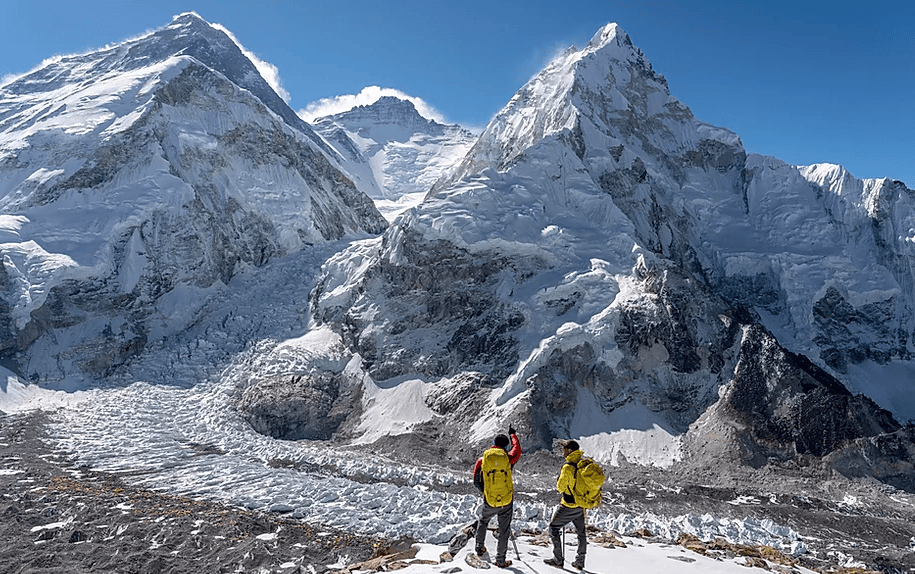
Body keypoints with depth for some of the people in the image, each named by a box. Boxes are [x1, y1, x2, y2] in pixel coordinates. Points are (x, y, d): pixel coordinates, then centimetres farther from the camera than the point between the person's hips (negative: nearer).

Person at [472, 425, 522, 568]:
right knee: (504, 530, 12)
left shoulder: (482, 460, -5)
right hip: (506, 501, -1)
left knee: (483, 520, 28)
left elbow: (476, 481, 3)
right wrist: (512, 434, 31)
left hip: (489, 502, 1)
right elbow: (517, 449, 16)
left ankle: (480, 548, 34)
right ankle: (500, 560, 19)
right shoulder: (508, 458, -7)